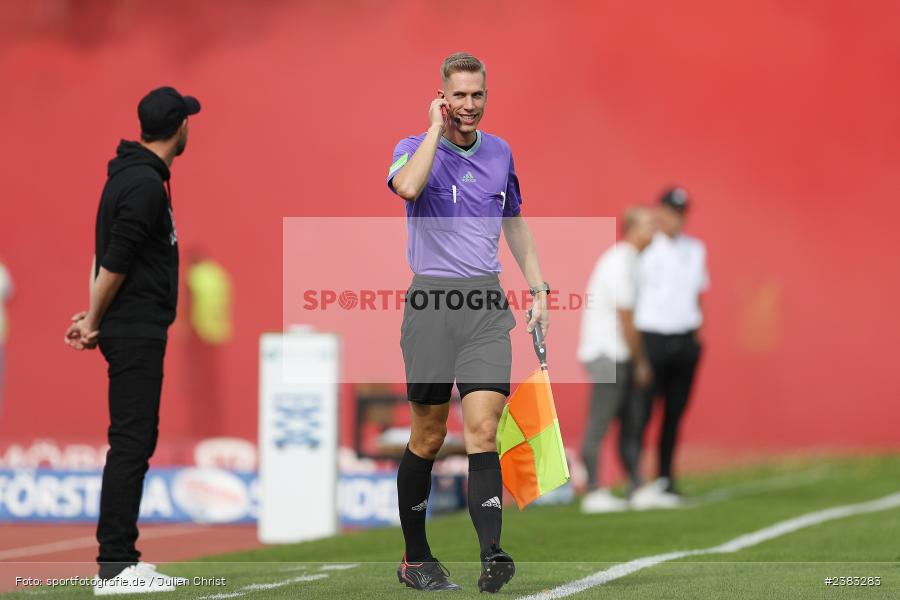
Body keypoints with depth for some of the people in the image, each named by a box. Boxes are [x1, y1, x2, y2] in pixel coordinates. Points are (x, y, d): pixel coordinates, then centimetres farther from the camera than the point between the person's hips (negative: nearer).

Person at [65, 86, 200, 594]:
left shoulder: (133, 175, 15)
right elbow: (115, 261, -19)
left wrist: (96, 316, 8)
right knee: (131, 443, -10)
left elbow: (109, 254, 16)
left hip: (137, 329, 10)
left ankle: (120, 557, 15)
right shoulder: (146, 184, -17)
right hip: (135, 332, -10)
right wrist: (95, 320, -7)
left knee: (136, 442, 12)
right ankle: (115, 566, -10)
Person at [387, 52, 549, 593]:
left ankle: (492, 555, -22)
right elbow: (408, 186, -26)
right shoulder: (415, 147, -1)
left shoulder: (499, 153, 13)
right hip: (432, 304, -2)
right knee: (428, 437, 4)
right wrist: (437, 128, -15)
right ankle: (415, 558, 17)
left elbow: (516, 222, 26)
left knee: (483, 429, -11)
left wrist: (538, 289, 19)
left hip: (487, 306, 3)